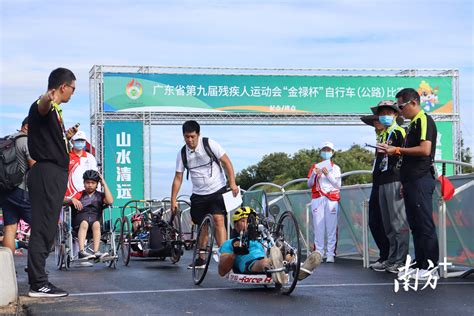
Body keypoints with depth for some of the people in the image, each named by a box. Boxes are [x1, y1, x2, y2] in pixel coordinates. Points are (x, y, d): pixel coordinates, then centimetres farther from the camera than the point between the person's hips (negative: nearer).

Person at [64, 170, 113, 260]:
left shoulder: (100, 195, 21)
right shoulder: (80, 194, 22)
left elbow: (110, 201, 0)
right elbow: (65, 200, 9)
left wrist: (104, 184, 6)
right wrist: (72, 200, -15)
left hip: (95, 216, 0)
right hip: (80, 216, 0)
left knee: (96, 224, -34)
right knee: (84, 223, -35)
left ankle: (96, 252, -45)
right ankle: (81, 251, -49)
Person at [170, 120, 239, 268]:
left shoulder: (210, 145, -10)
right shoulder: (182, 153, -1)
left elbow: (226, 162, -6)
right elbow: (178, 178, 3)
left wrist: (232, 183, -15)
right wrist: (173, 200, -1)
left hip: (217, 190, -4)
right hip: (198, 195, 4)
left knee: (219, 220, -19)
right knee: (202, 226, 10)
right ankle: (201, 259, 23)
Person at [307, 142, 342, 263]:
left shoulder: (336, 168, 17)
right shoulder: (315, 167, 19)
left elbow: (338, 185, 7)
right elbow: (309, 184, 13)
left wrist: (328, 174, -5)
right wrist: (315, 174, -5)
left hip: (331, 199, -1)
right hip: (317, 199, 1)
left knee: (331, 227, -9)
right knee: (318, 227, -6)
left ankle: (330, 254, -10)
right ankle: (318, 253, -6)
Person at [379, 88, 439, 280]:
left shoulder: (424, 120, -8)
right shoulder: (413, 124, 21)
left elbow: (425, 149, -21)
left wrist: (398, 150, -14)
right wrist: (405, 183, 20)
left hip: (421, 180, -10)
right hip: (411, 181, 10)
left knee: (425, 224, -8)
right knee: (415, 225, 10)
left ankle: (431, 267, -6)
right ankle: (419, 265, 14)